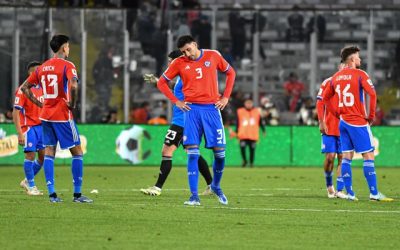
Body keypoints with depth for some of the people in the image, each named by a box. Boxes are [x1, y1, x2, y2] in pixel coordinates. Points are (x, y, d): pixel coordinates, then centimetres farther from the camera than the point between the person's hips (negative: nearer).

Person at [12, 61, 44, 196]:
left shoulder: (42, 89, 12)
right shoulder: (23, 90, -9)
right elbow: (16, 112, -11)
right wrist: (20, 133, -17)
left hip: (42, 126, 7)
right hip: (29, 127, -7)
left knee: (43, 155, 4)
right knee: (30, 155, -5)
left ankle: (27, 181, 21)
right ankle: (31, 187, 7)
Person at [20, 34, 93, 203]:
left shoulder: (42, 68, 10)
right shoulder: (67, 66, -10)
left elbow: (24, 87, 15)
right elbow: (73, 85, -28)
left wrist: (39, 104, 14)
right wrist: (72, 104, -13)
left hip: (46, 116, 6)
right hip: (63, 116, -6)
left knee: (49, 152, 7)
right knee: (77, 152, 3)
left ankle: (52, 194, 1)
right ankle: (77, 194, 1)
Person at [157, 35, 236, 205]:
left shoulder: (213, 56, 3)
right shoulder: (179, 63, 2)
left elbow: (230, 73, 16)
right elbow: (161, 82, 11)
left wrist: (225, 97, 7)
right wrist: (176, 102, 1)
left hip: (212, 108, 1)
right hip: (192, 109, -1)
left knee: (220, 152, 1)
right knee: (192, 154, -8)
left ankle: (216, 186, 26)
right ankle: (194, 196, -6)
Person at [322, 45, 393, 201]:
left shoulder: (336, 77, 10)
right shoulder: (359, 75, -10)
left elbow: (325, 98, 19)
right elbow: (372, 94, -20)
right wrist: (371, 116, -10)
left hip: (343, 122, 7)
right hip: (358, 122, -6)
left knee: (346, 157, 8)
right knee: (368, 156, -3)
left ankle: (349, 193, 6)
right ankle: (374, 193, -6)